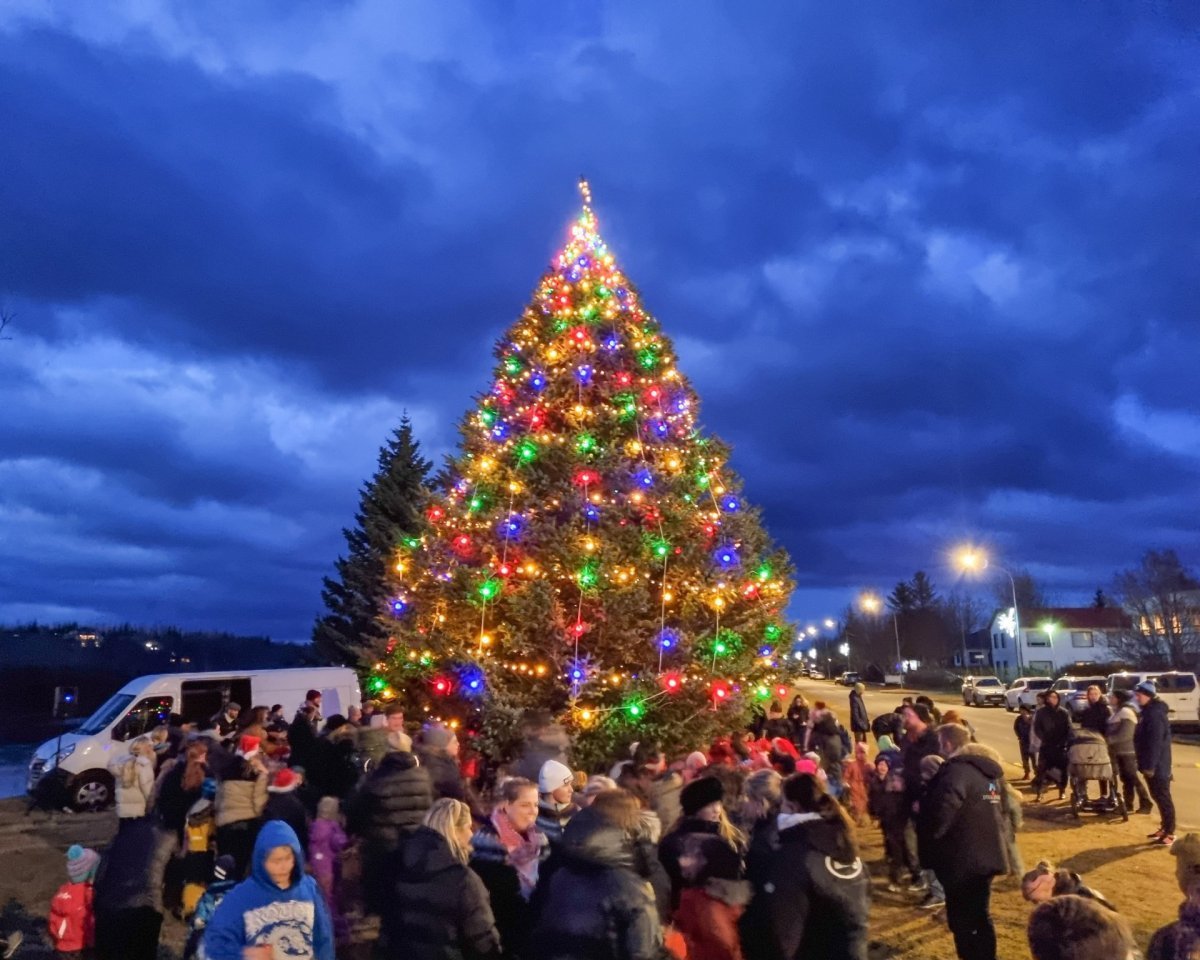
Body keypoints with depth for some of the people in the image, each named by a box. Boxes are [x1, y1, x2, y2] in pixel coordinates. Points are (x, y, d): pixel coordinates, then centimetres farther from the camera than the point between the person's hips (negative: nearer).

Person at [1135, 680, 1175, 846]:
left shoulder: (1155, 714, -19)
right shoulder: (1148, 712, 13)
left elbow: (1156, 743, -24)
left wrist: (1150, 765, -25)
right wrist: (1144, 764, 21)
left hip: (1157, 766, -10)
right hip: (1152, 764, 10)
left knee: (1163, 797, -3)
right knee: (1157, 796, 16)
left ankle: (1169, 833, 3)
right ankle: (1164, 828, 26)